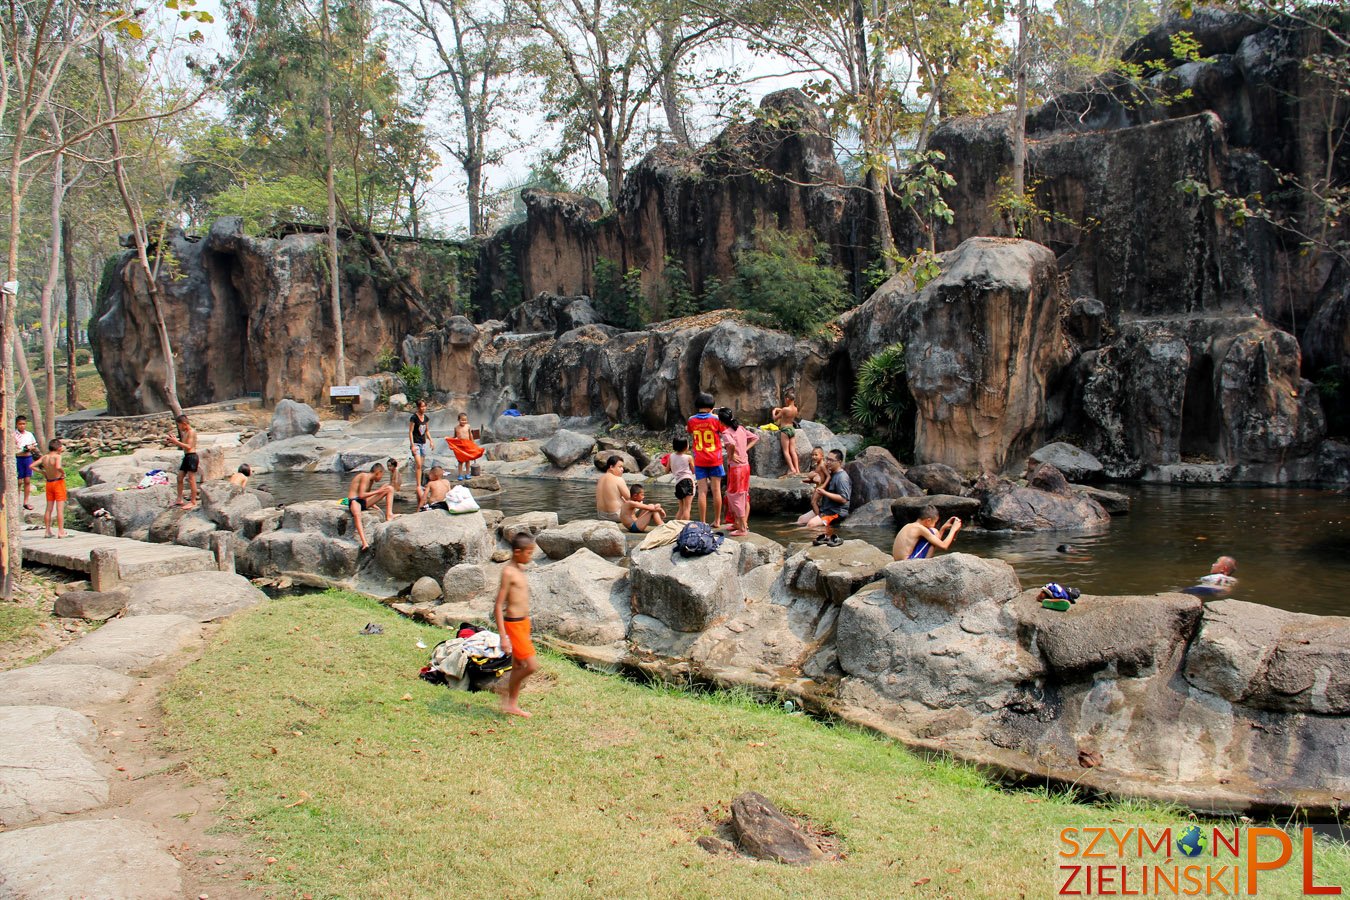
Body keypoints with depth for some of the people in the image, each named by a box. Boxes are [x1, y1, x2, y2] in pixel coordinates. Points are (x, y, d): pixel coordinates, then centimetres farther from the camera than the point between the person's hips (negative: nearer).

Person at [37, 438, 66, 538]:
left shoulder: (44, 457, 2)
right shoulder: (57, 456, -16)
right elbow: (58, 467, -34)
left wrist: (42, 472, 11)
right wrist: (63, 472, -15)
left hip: (49, 483, 6)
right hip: (59, 482, -6)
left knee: (49, 509, 12)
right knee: (60, 509, -3)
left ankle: (48, 531, 16)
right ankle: (61, 532, -4)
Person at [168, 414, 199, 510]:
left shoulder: (191, 432, -12)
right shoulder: (184, 433, 16)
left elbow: (188, 446, -19)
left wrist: (176, 441, -18)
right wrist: (174, 442, 7)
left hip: (191, 456, -10)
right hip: (186, 457, 10)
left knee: (191, 480, -5)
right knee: (179, 478, 12)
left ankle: (193, 502, 1)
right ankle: (179, 500, 22)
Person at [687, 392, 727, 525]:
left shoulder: (691, 420, -1)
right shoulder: (716, 419, -8)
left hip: (699, 460, 1)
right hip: (715, 459, -1)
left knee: (702, 491, 1)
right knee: (716, 490, 7)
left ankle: (702, 522, 0)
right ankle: (717, 520, 13)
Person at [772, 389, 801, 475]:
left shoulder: (785, 409, -17)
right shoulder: (795, 409, 2)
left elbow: (775, 418, -6)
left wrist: (774, 412, 12)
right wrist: (780, 410, 22)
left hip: (785, 430, -6)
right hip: (792, 429, 6)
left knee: (786, 451, -1)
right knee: (793, 451, 5)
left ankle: (792, 469, -8)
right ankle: (797, 470, 0)